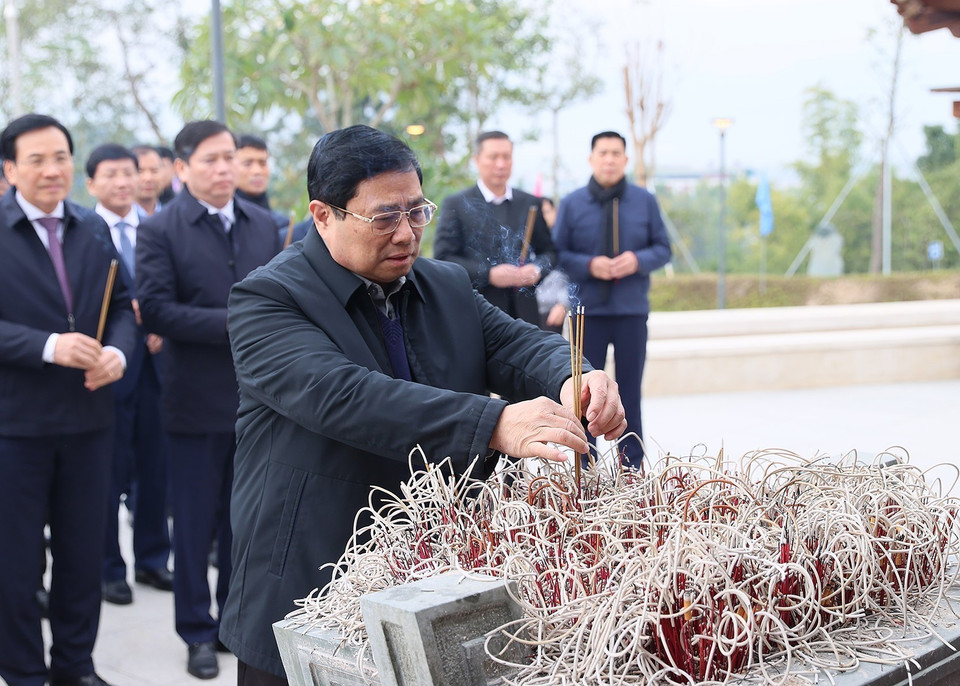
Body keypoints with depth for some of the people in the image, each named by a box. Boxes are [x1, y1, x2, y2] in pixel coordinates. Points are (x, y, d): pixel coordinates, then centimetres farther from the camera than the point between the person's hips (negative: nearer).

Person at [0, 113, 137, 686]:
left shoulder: (94, 229, 8)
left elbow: (122, 304, 7)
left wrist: (118, 350, -12)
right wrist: (49, 347, -26)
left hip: (89, 417, 5)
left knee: (84, 553, 15)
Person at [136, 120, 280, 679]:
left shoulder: (264, 224, 9)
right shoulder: (160, 231, -5)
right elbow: (155, 309, -14)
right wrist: (231, 324, -20)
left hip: (258, 397, 4)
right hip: (198, 399, -4)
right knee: (196, 522, 6)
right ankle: (198, 632, 20)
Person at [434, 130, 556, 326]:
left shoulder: (530, 203, 13)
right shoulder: (456, 205, 1)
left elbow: (549, 251, 18)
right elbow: (443, 258, -4)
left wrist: (538, 269, -6)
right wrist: (488, 274, -16)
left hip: (524, 313, 4)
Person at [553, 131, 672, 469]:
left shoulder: (645, 201, 5)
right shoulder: (571, 204, 2)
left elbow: (663, 249, 7)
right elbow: (558, 254, 1)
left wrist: (638, 260, -13)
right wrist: (589, 265, -16)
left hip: (632, 310, 1)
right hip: (587, 311, -1)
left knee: (630, 390, 7)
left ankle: (632, 466, 17)